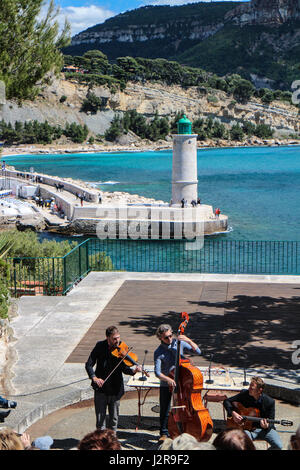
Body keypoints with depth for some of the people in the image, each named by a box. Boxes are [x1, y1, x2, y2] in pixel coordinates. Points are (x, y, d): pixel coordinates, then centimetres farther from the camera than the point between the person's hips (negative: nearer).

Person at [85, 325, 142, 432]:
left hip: (115, 389, 0)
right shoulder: (100, 346, -7)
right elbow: (89, 364, -4)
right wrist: (94, 377, -20)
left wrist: (133, 371, -29)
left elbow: (124, 369, -8)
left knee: (114, 418, 10)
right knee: (100, 418, 7)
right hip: (101, 388, 0)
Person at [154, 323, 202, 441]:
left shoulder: (179, 343, -2)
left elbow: (197, 352, -6)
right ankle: (164, 433, 22)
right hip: (166, 385, -1)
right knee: (165, 410, 4)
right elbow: (157, 372, -15)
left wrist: (189, 341, -20)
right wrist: (167, 379, -33)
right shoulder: (158, 352, -8)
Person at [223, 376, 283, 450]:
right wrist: (233, 413, -12)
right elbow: (227, 401, 6)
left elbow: (270, 422, -1)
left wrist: (267, 426, -25)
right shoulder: (244, 394, -3)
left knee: (278, 446, -24)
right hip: (247, 427, -1)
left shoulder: (270, 402, -8)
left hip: (264, 429, 1)